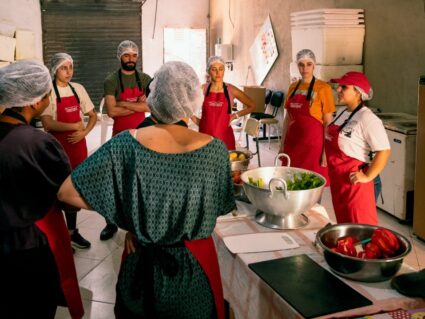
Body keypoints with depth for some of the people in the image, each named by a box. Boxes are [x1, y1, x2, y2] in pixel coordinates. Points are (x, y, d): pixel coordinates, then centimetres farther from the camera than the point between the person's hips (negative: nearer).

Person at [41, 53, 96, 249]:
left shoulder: (78, 89, 6)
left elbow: (93, 116, 12)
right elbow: (47, 124, -16)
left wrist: (84, 133, -4)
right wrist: (74, 125, -17)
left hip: (77, 144, 5)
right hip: (57, 145, -5)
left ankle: (71, 231, 22)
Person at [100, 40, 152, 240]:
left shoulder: (145, 79, 2)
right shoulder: (111, 81, -7)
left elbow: (148, 106, -12)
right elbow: (111, 111, -18)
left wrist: (123, 104, -16)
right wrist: (137, 106, -13)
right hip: (120, 135, -3)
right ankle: (111, 222, 11)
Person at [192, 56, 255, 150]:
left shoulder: (231, 90, 1)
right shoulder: (203, 89, 1)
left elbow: (252, 106, 10)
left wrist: (235, 115, 3)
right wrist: (197, 121, 6)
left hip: (224, 136, 0)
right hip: (206, 135, 0)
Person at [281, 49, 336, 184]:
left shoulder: (323, 88, -7)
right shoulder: (293, 87, 9)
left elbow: (328, 122, -8)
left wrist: (326, 151, -12)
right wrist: (282, 144, 10)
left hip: (313, 143, -5)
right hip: (293, 142, 5)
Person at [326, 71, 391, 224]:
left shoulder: (367, 118, -19)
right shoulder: (342, 113, 9)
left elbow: (384, 151, -23)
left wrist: (368, 176, -20)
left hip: (353, 180, -9)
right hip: (337, 180, 9)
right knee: (343, 224, 19)